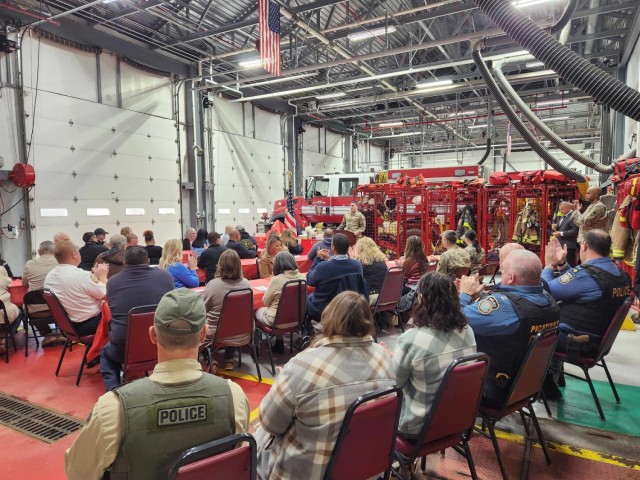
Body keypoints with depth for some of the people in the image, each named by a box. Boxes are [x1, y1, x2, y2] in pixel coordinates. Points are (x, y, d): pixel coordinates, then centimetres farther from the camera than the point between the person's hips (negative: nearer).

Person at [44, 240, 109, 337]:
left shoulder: (49, 276, -1)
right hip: (87, 325, -8)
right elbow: (106, 295, -16)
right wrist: (103, 276, -1)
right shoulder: (82, 275, -26)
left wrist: (94, 275, 14)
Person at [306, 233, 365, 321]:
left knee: (306, 298, 24)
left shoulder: (323, 266, -28)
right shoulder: (357, 265, -14)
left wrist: (318, 259, -1)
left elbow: (309, 281, -7)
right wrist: (329, 260, 9)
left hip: (322, 311, -5)